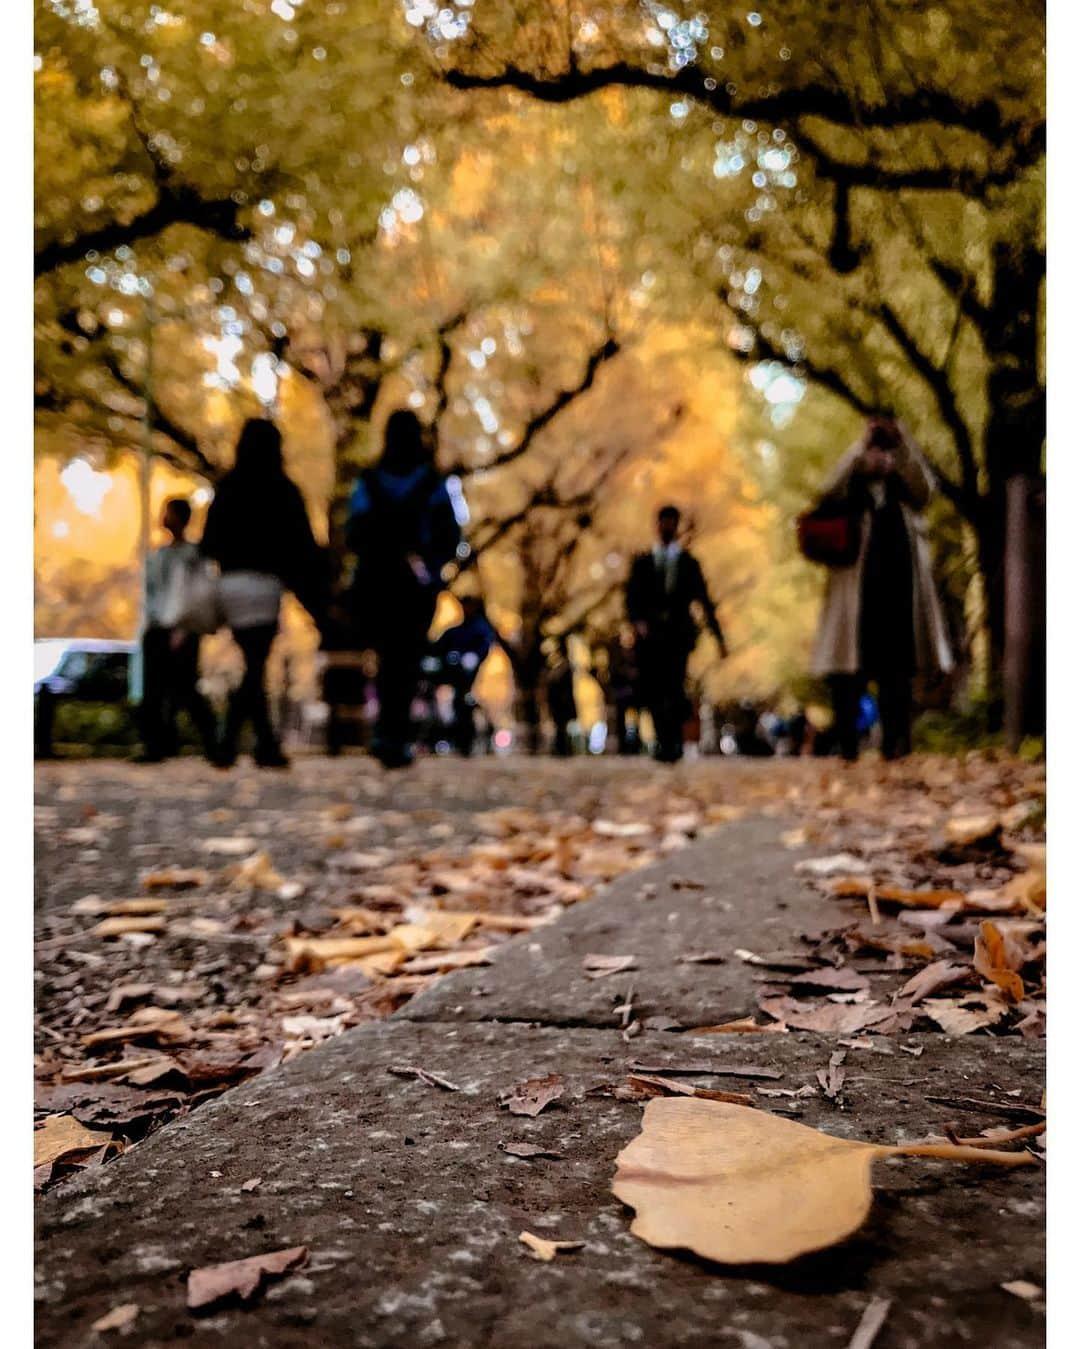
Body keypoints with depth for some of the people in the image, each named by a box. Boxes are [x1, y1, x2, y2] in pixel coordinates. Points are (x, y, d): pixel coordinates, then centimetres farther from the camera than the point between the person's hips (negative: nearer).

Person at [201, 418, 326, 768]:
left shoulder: (226, 488, 10)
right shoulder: (280, 489, -3)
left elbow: (209, 542, 12)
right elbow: (301, 545, -4)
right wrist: (317, 595, -1)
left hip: (230, 582, 5)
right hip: (263, 582, -5)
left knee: (253, 667, 12)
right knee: (255, 669, -6)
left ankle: (267, 745, 13)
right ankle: (228, 744, -15)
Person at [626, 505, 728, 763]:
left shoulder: (688, 563, 14)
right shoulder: (642, 563, 16)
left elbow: (704, 602, 14)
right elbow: (631, 598, 7)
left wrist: (719, 638, 11)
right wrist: (637, 621, -13)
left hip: (678, 634, -2)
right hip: (650, 636, 2)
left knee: (674, 688, -19)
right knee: (652, 693, -1)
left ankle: (672, 744, -24)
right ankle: (665, 743, 10)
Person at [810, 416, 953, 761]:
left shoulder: (904, 493, 16)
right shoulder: (849, 494, 10)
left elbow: (924, 487, -3)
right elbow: (831, 489, -11)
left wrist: (903, 442, -11)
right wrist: (861, 444, -14)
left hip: (897, 600, 2)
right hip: (856, 600, -2)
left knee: (897, 677, 2)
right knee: (848, 679, -5)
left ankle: (895, 751, 5)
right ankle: (847, 753, 1)